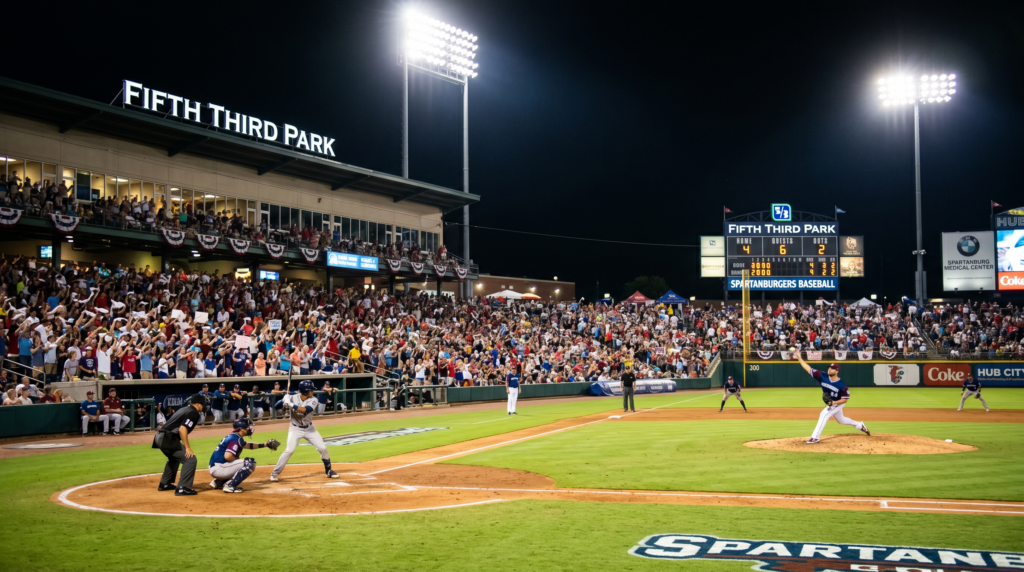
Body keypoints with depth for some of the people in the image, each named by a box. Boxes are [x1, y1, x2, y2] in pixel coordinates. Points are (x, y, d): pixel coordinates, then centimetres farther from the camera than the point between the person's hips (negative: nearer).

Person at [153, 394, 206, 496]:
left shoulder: (183, 409, 23)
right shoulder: (194, 413, -6)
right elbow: (182, 429, -19)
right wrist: (187, 447, -15)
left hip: (159, 437, 10)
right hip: (168, 439, -10)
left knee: (174, 458, 33)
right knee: (190, 459, -9)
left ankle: (164, 484, 41)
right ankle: (182, 488, -12)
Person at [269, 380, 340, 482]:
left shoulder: (313, 400, -14)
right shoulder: (292, 398, -17)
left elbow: (306, 410, -31)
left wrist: (292, 405, -43)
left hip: (309, 428, 3)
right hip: (295, 429, -3)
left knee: (323, 448, 1)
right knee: (289, 450, -16)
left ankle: (329, 471, 20)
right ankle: (275, 473, -4)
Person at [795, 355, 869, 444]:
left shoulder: (842, 385, -29)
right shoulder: (823, 377, -18)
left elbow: (845, 399, -20)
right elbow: (809, 369, -21)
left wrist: (834, 402, -34)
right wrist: (799, 358, -29)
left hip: (838, 403, -6)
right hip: (830, 404, 6)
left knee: (824, 415, -23)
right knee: (841, 420, 24)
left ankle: (815, 437, -20)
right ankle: (860, 425, 48)